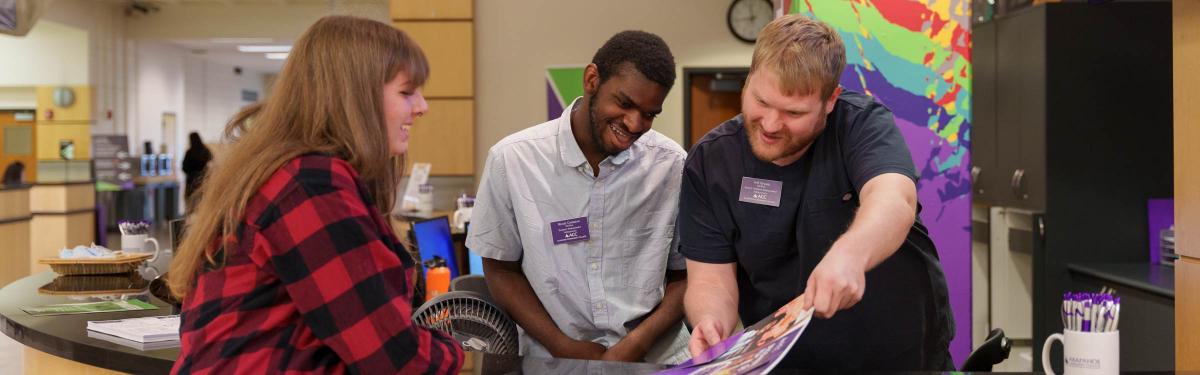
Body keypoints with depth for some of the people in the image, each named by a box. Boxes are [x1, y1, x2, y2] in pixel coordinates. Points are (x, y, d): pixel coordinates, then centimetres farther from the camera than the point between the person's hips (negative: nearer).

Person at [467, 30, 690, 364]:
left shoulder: (673, 165, -2)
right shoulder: (512, 160, -4)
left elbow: (686, 276, 5)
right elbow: (501, 270, 5)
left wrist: (638, 344, -10)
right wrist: (563, 347, -6)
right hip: (554, 360, 0)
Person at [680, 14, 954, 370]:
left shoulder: (862, 123, -12)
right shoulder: (708, 162, -5)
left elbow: (893, 201, -31)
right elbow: (711, 277, -6)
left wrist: (850, 255, -51)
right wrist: (711, 320, -28)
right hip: (783, 362, 0)